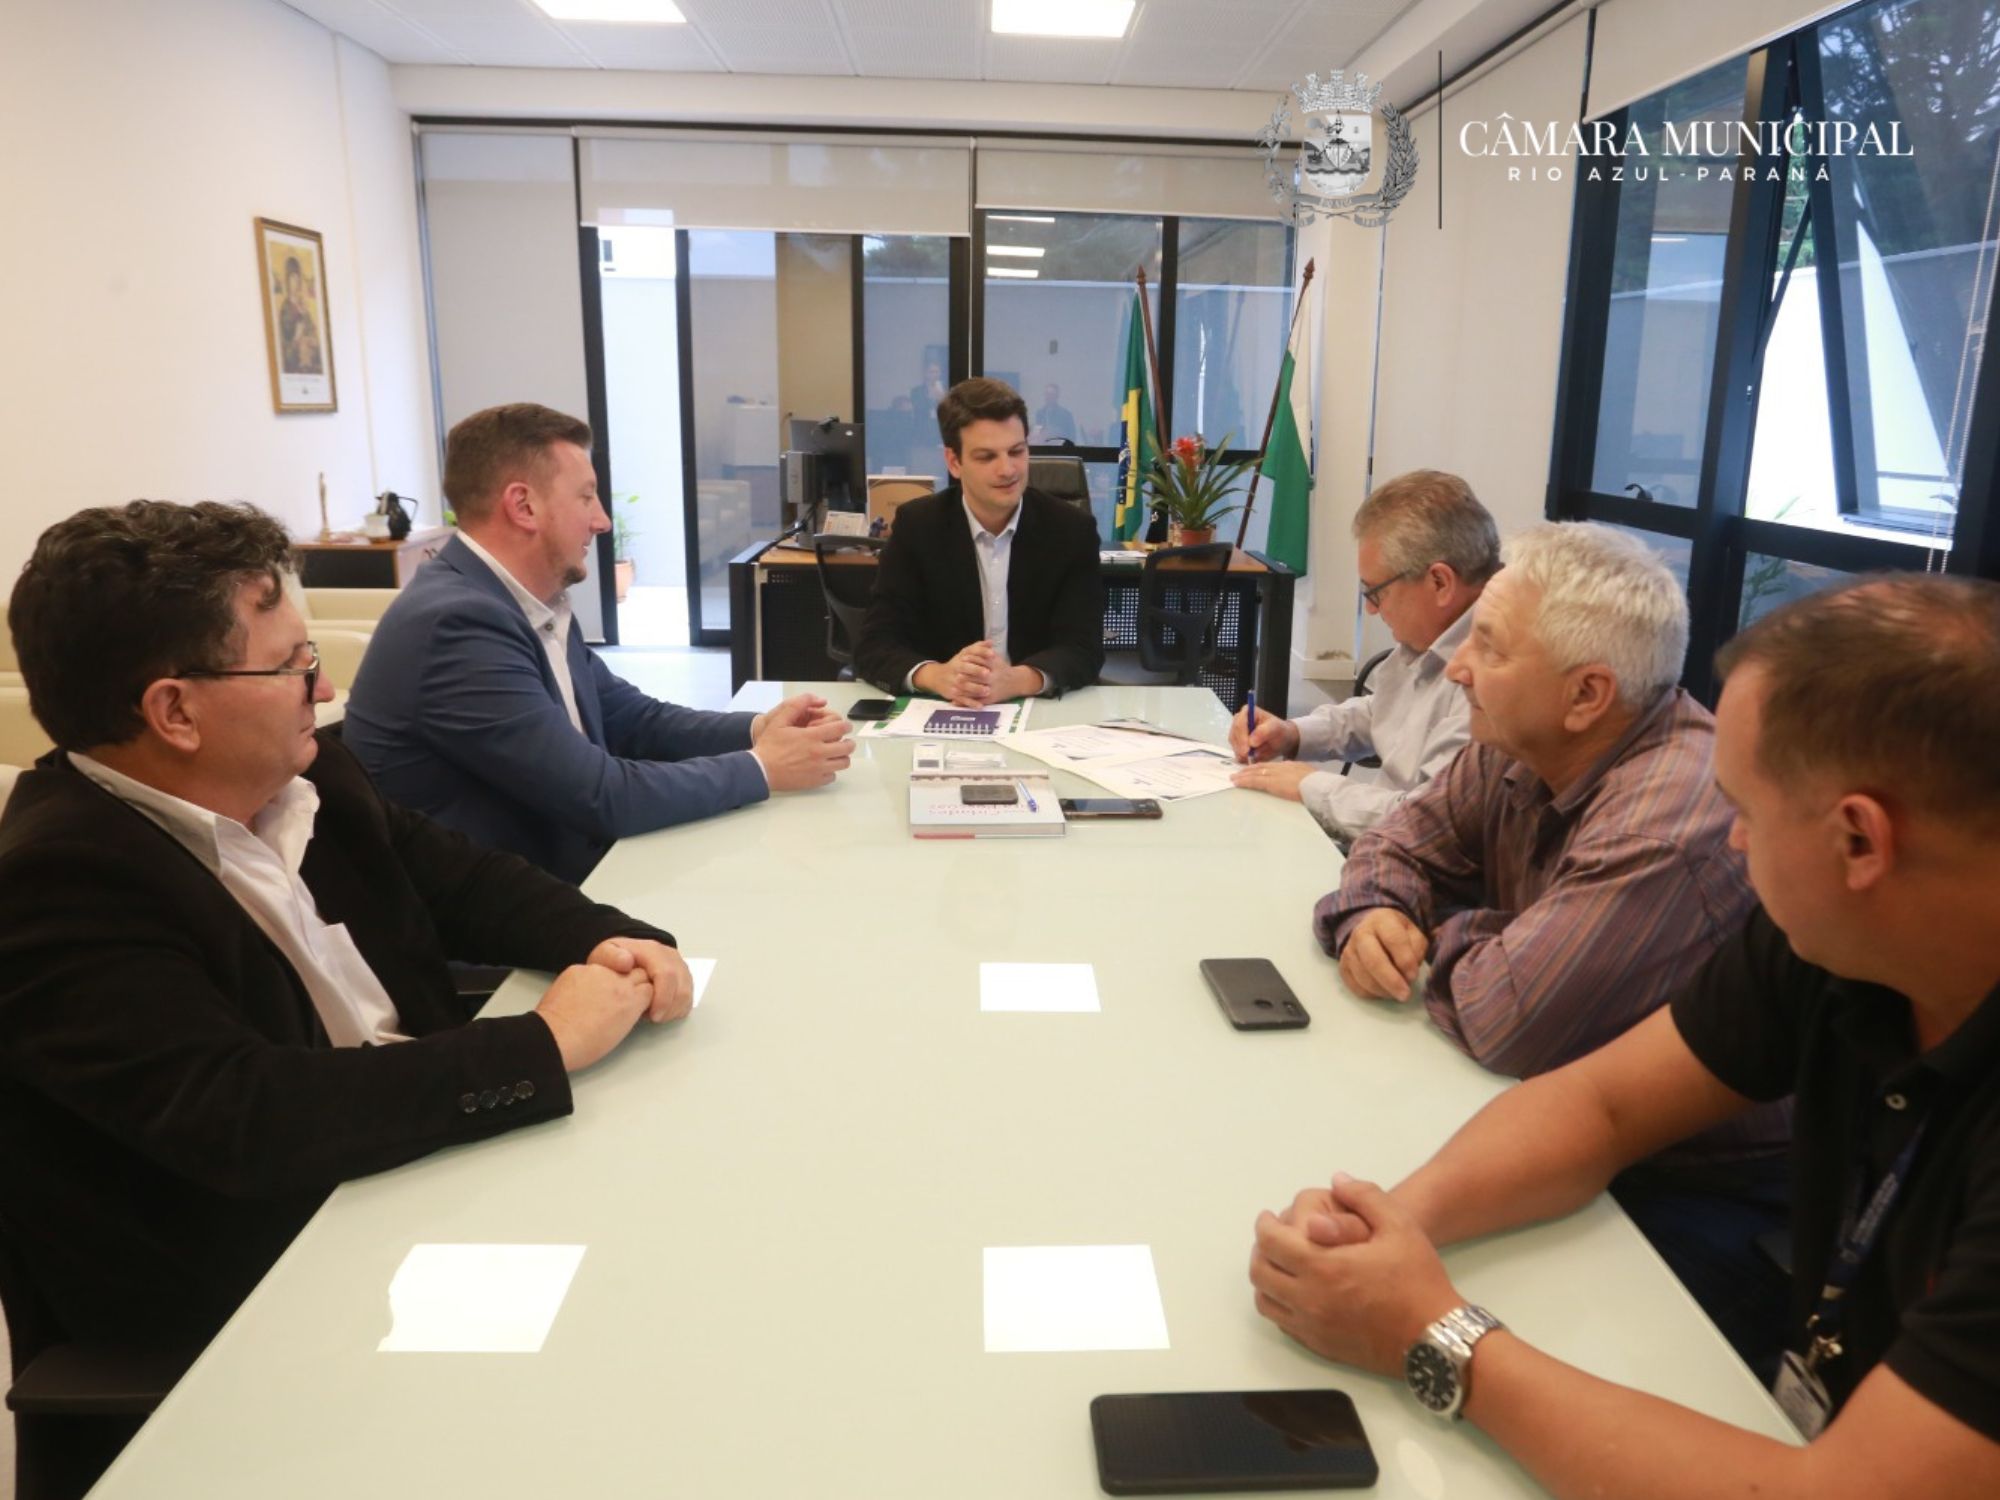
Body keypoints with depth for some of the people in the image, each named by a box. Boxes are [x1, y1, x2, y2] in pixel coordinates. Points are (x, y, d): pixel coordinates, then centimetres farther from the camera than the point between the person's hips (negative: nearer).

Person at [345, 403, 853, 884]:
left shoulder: (532, 604, 5)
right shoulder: (459, 621, -24)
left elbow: (632, 720, 11)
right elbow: (602, 797, -24)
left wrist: (755, 730, -5)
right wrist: (761, 769, -14)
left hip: (550, 878, 8)